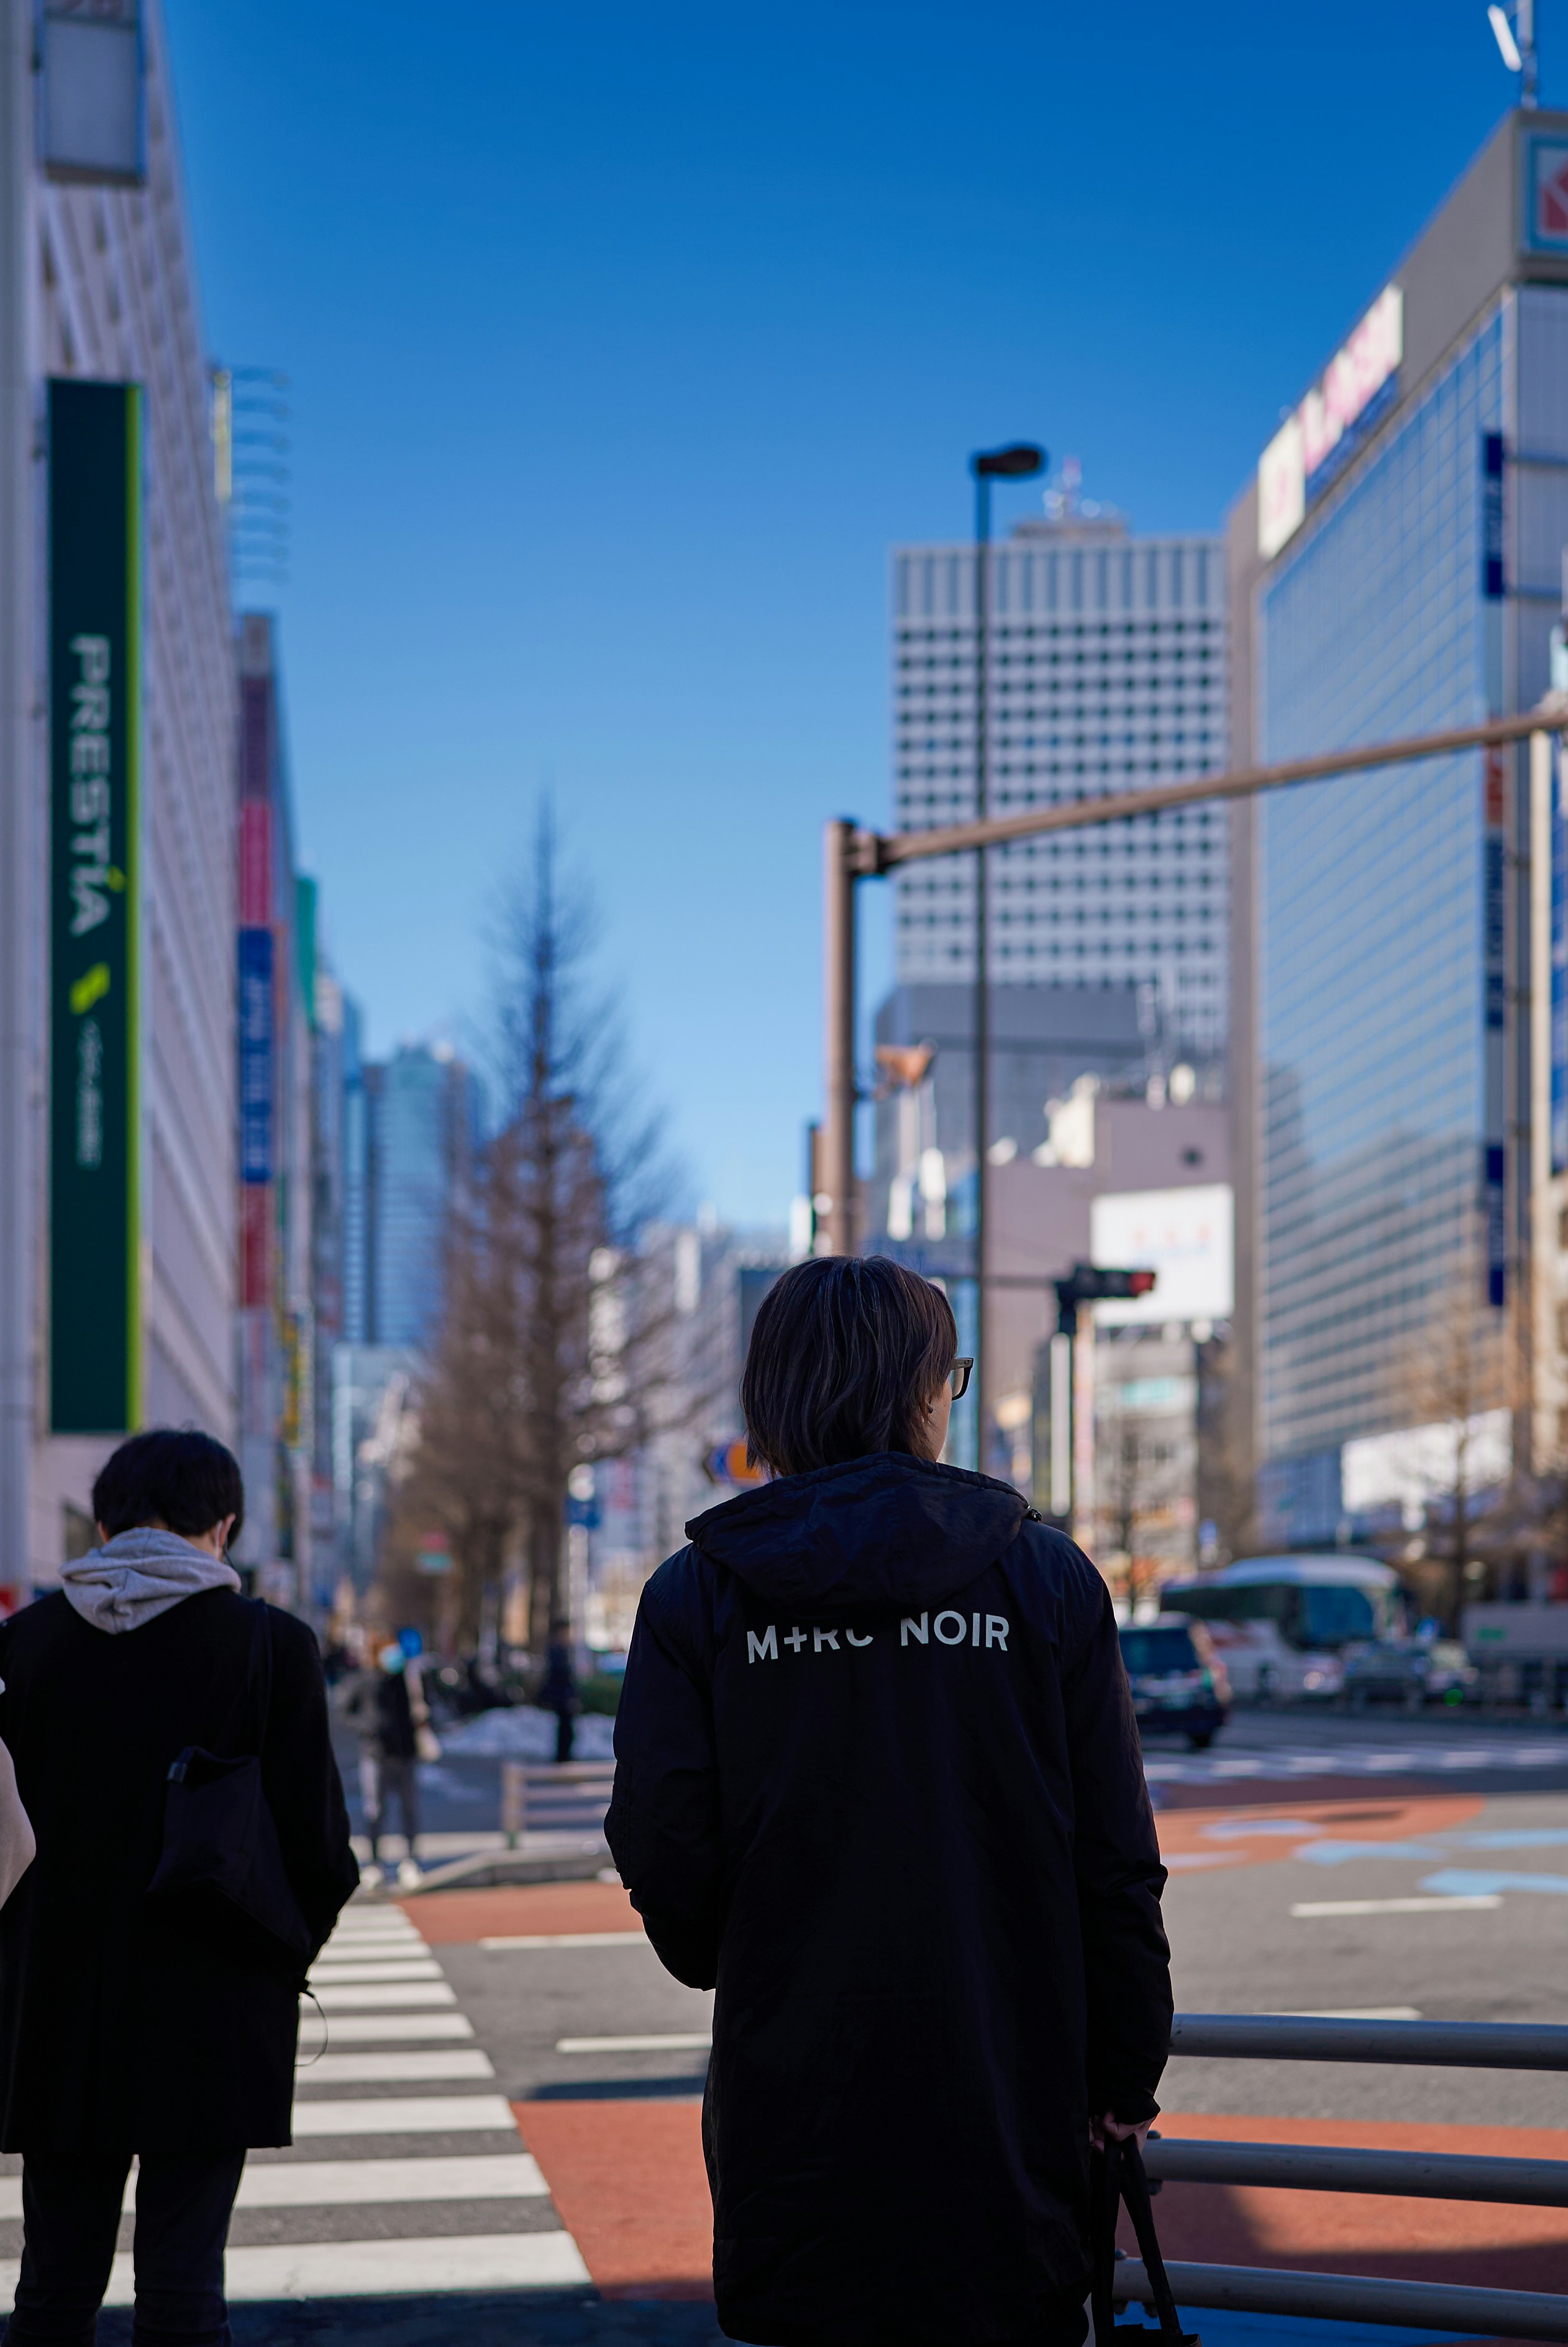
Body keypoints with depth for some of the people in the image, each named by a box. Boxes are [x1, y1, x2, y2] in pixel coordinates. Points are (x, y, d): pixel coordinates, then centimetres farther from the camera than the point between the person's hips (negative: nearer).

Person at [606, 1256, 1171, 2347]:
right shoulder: (1048, 1578, -1)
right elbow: (1117, 1864, -1)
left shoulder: (696, 1598, -2)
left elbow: (663, 1859, -3)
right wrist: (1126, 2076, 9)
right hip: (1009, 2109, 0)